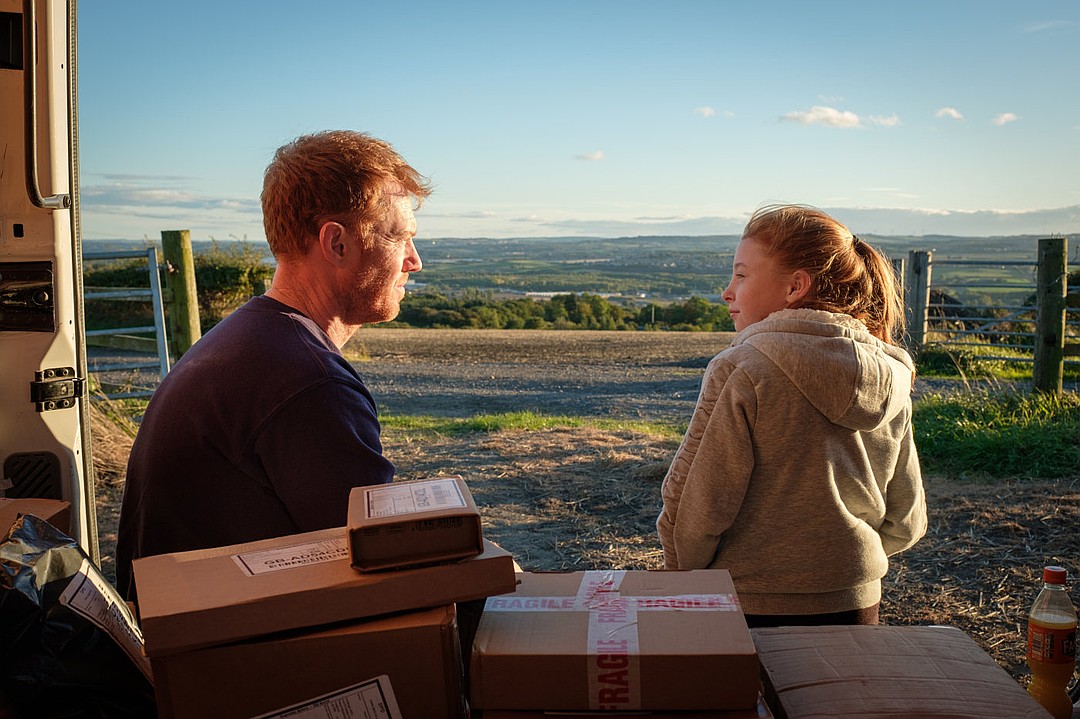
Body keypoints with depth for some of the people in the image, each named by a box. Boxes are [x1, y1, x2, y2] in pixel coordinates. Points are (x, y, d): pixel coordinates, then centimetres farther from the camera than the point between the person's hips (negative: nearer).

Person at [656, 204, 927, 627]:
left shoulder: (742, 371, -18)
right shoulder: (890, 382, 2)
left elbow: (695, 508, -16)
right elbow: (905, 523, 8)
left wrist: (683, 577, 2)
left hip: (754, 612, -6)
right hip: (857, 608, 6)